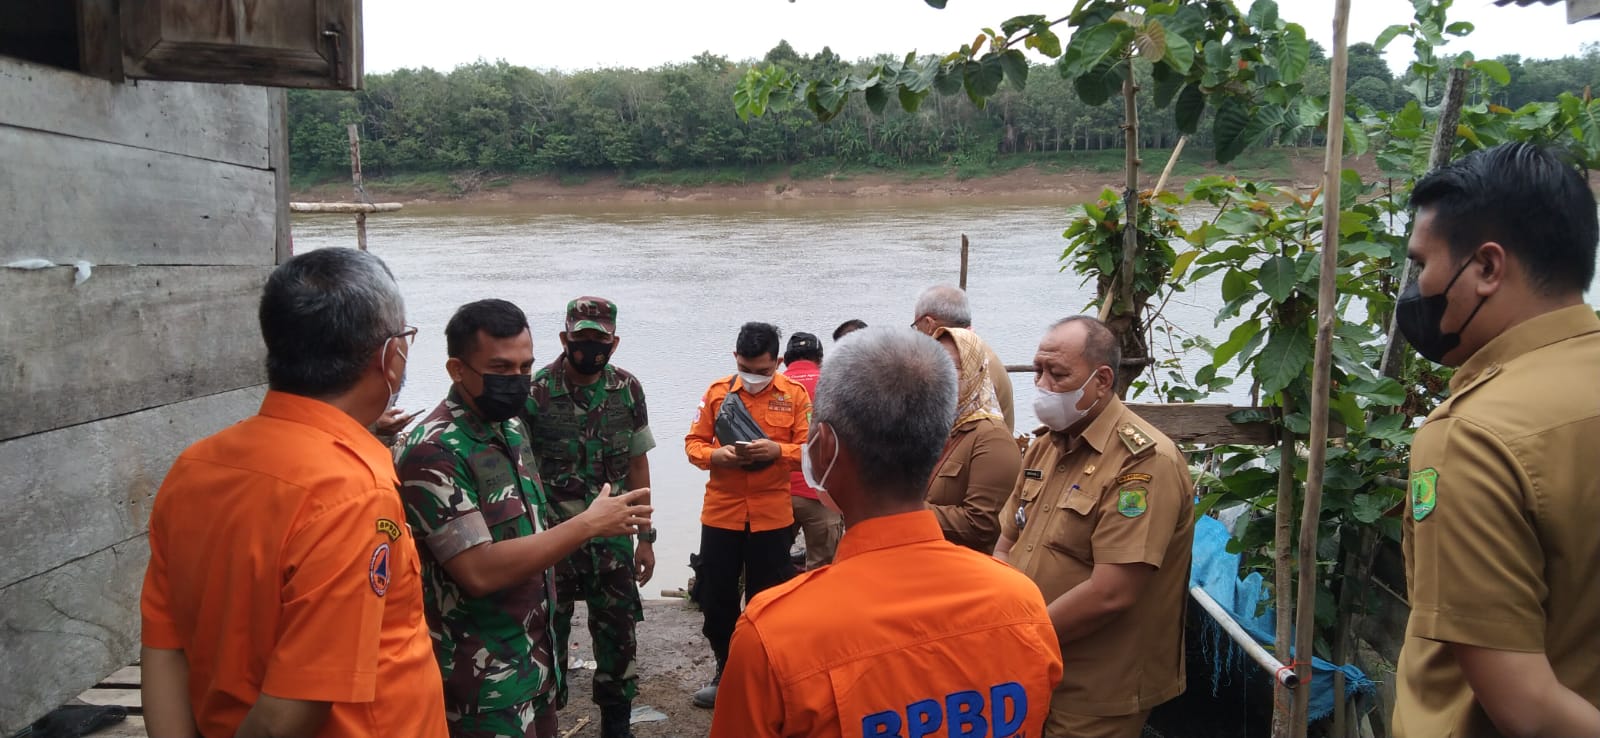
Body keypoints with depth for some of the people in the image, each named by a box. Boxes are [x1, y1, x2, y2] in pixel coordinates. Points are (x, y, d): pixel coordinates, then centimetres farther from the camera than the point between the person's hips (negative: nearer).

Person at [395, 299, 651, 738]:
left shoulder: (511, 427, 6)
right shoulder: (434, 453, -21)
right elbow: (480, 571, -26)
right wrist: (588, 524, -23)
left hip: (536, 656, 8)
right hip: (483, 678, -8)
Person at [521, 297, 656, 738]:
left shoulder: (628, 390, 0)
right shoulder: (536, 393, -11)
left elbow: (637, 466, 7)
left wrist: (645, 537, 7)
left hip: (612, 537, 3)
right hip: (551, 538, -3)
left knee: (618, 636, 10)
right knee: (548, 637, 11)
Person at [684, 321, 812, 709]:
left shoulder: (795, 394, -2)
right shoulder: (717, 391, 2)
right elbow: (693, 442, 3)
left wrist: (777, 450, -24)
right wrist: (714, 455, -18)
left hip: (772, 514, -2)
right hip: (720, 511, 2)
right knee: (715, 596, 10)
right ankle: (726, 671, 29)